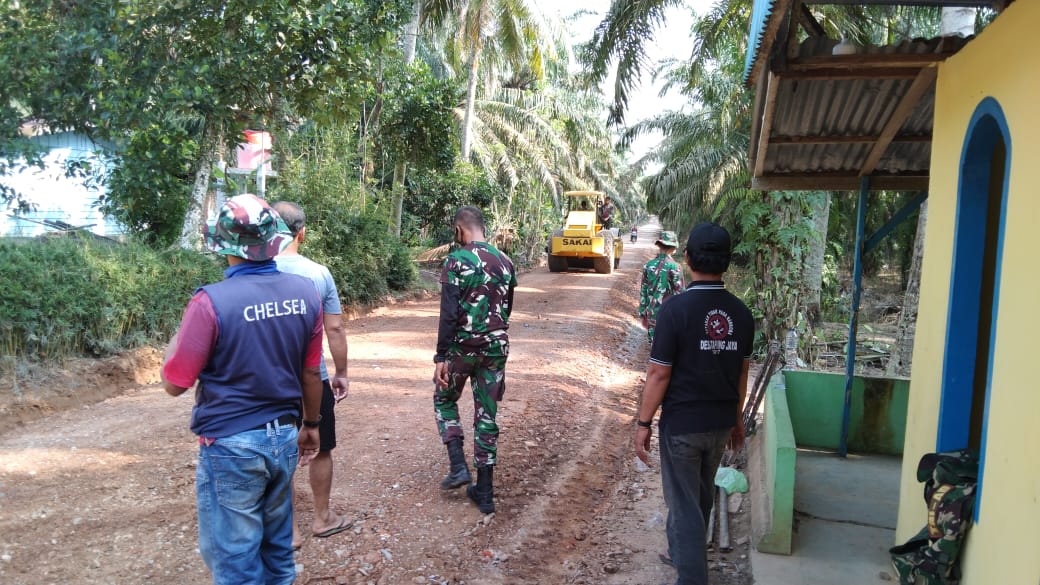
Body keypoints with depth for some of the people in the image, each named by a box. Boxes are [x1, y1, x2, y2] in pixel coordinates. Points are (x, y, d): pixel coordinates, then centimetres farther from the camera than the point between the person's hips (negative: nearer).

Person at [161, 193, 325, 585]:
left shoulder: (212, 301, -19)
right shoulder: (304, 292, -3)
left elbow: (174, 383, -10)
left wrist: (174, 342, 9)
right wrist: (311, 425, 19)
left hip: (231, 448, -5)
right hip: (284, 439, 5)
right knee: (277, 550, 20)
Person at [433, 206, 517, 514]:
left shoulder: (456, 261, -12)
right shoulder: (505, 262, 7)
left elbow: (449, 314, -16)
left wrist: (441, 356, -12)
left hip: (463, 346, -5)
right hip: (496, 347, 5)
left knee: (444, 400, 21)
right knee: (487, 415, 10)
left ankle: (458, 466, 9)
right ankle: (484, 493, 15)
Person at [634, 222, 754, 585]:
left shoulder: (676, 308, -19)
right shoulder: (740, 312, -1)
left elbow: (659, 374, -17)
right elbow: (742, 372, 8)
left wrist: (643, 423, -7)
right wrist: (736, 418, 20)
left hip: (682, 423, -6)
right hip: (721, 423, 6)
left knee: (685, 502, 6)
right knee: (700, 496, 23)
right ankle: (682, 553, 43)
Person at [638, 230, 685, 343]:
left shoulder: (648, 266, 0)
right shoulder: (674, 268, -12)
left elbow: (643, 293, 5)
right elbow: (679, 295, -10)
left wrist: (643, 314, 13)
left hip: (652, 314, 4)